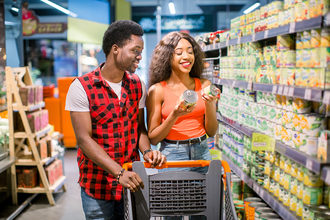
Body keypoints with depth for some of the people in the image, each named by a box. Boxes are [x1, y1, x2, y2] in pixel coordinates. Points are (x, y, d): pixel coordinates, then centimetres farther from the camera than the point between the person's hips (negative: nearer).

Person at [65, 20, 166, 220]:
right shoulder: (82, 87, -11)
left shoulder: (137, 85, 5)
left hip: (132, 181, 4)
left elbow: (140, 127, 9)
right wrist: (119, 172, -24)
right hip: (97, 185, -4)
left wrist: (147, 151, -12)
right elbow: (84, 138, -16)